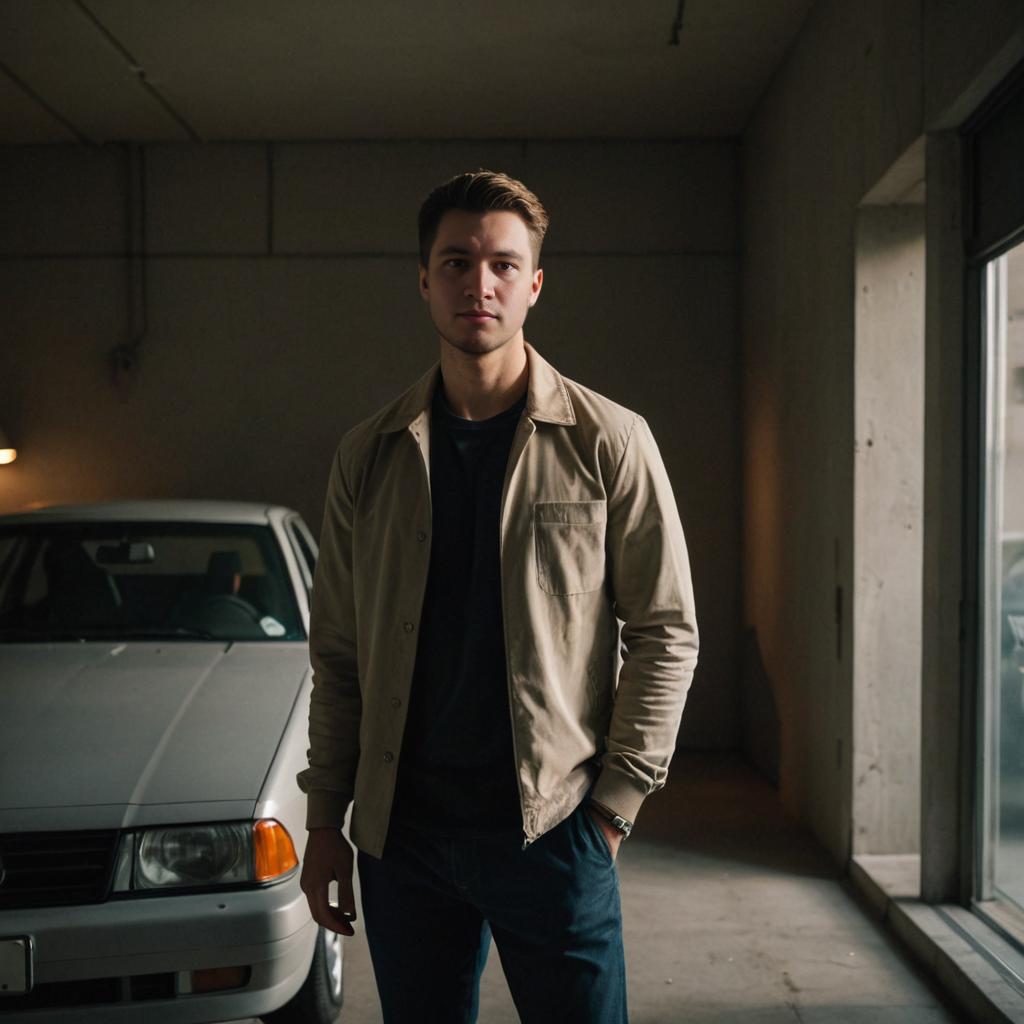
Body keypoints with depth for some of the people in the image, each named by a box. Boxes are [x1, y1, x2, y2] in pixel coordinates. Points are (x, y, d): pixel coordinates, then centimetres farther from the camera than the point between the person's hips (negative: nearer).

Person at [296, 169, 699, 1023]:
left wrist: (615, 802, -6)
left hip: (550, 827, -2)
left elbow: (665, 632, -2)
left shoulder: (609, 442, -3)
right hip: (400, 832, 3)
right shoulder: (370, 455, 6)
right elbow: (337, 651, 8)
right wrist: (325, 818, 5)